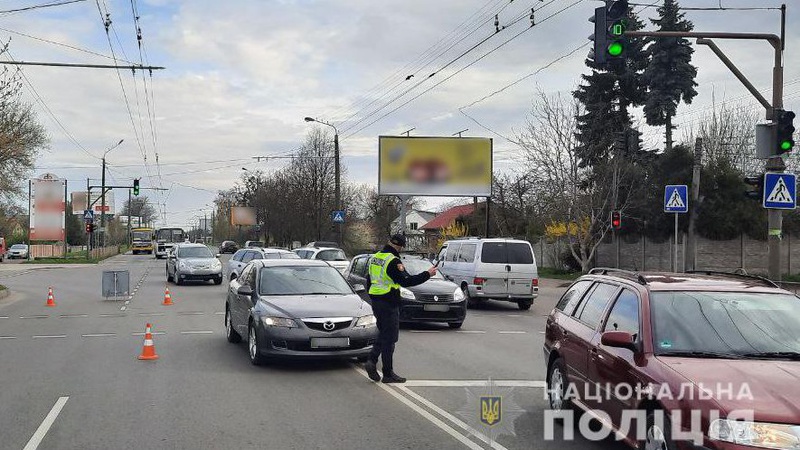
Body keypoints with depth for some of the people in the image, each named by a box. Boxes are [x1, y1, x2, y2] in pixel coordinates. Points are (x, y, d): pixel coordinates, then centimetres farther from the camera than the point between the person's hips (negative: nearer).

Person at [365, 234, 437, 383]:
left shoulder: (375, 257, 10)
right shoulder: (393, 261, -17)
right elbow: (406, 281, -20)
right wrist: (427, 274, -14)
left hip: (376, 302, 8)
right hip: (389, 304, -8)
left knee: (383, 334, 19)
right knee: (389, 338, -1)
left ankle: (372, 360, 4)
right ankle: (388, 374, 4)